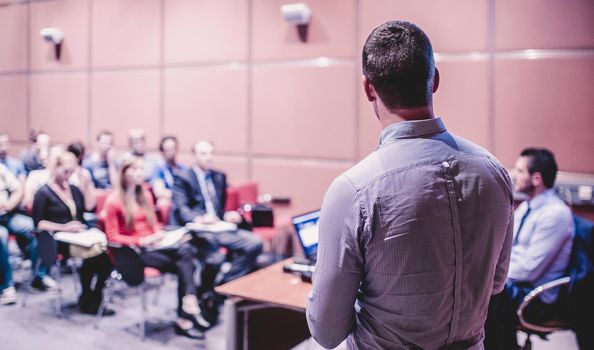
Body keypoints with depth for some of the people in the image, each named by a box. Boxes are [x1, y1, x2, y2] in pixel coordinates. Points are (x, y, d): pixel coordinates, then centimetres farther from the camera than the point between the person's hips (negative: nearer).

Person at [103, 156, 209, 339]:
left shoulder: (146, 195, 16)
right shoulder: (114, 200, -5)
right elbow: (112, 237, -7)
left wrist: (159, 234, -2)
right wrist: (140, 241, -19)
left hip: (152, 245, 6)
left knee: (185, 250, -28)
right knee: (184, 264, -27)